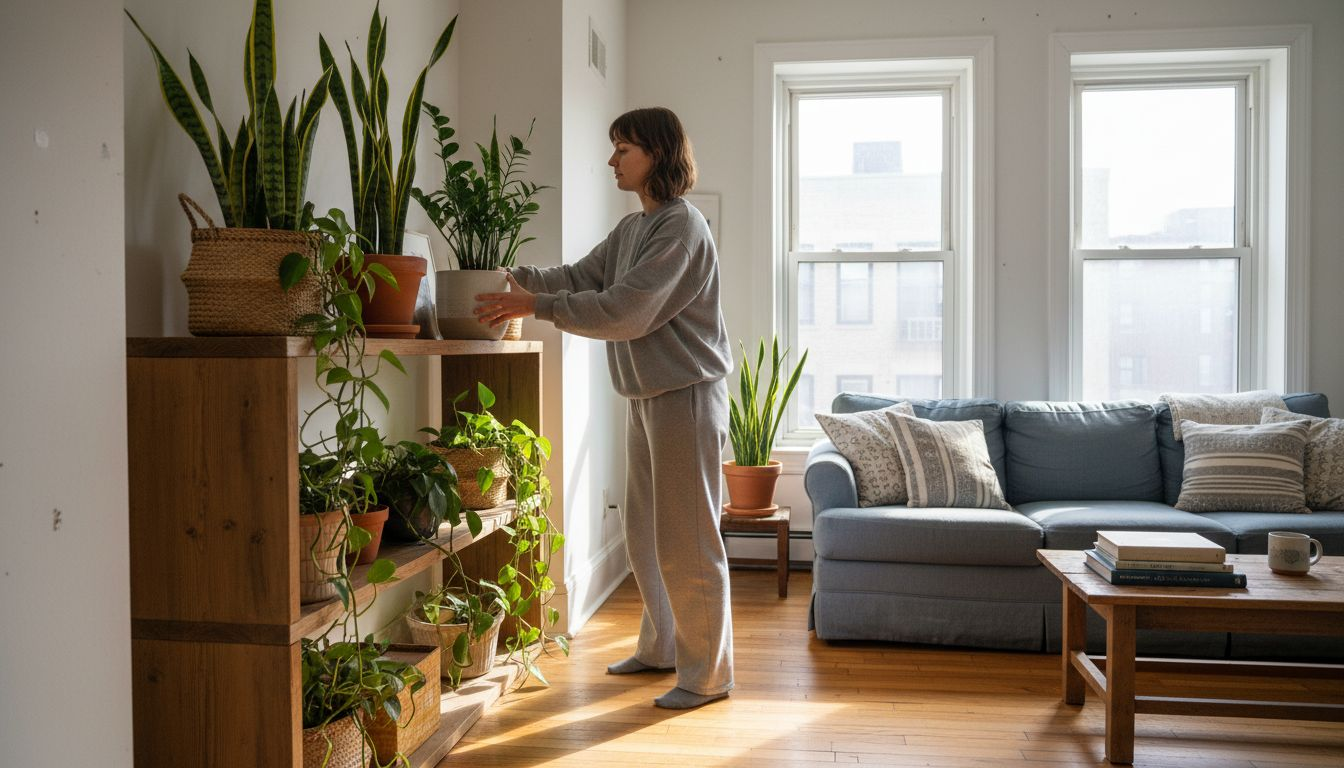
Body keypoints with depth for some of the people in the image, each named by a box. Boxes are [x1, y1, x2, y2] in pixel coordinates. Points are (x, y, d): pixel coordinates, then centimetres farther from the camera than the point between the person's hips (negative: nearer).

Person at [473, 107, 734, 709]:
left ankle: (708, 673, 12)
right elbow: (580, 276, 10)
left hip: (686, 392, -9)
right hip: (647, 394, 9)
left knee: (686, 539, -2)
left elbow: (625, 310, -23)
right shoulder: (632, 229, 15)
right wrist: (515, 278, -4)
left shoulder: (681, 226, -16)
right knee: (645, 532, 16)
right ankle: (661, 648, 32)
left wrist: (536, 307, -21)